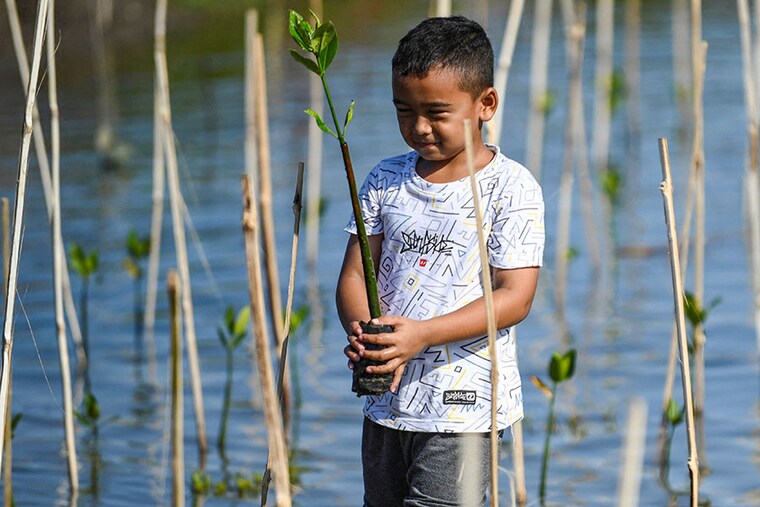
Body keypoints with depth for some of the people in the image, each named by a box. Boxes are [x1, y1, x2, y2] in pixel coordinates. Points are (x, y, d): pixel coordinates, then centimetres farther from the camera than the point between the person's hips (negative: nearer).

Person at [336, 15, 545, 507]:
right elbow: (355, 274, 5)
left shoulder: (511, 188, -8)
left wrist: (422, 335, -25)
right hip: (387, 399, 6)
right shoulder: (386, 181, 7)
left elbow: (515, 298, -14)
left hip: (463, 405, -6)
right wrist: (364, 332, -18)